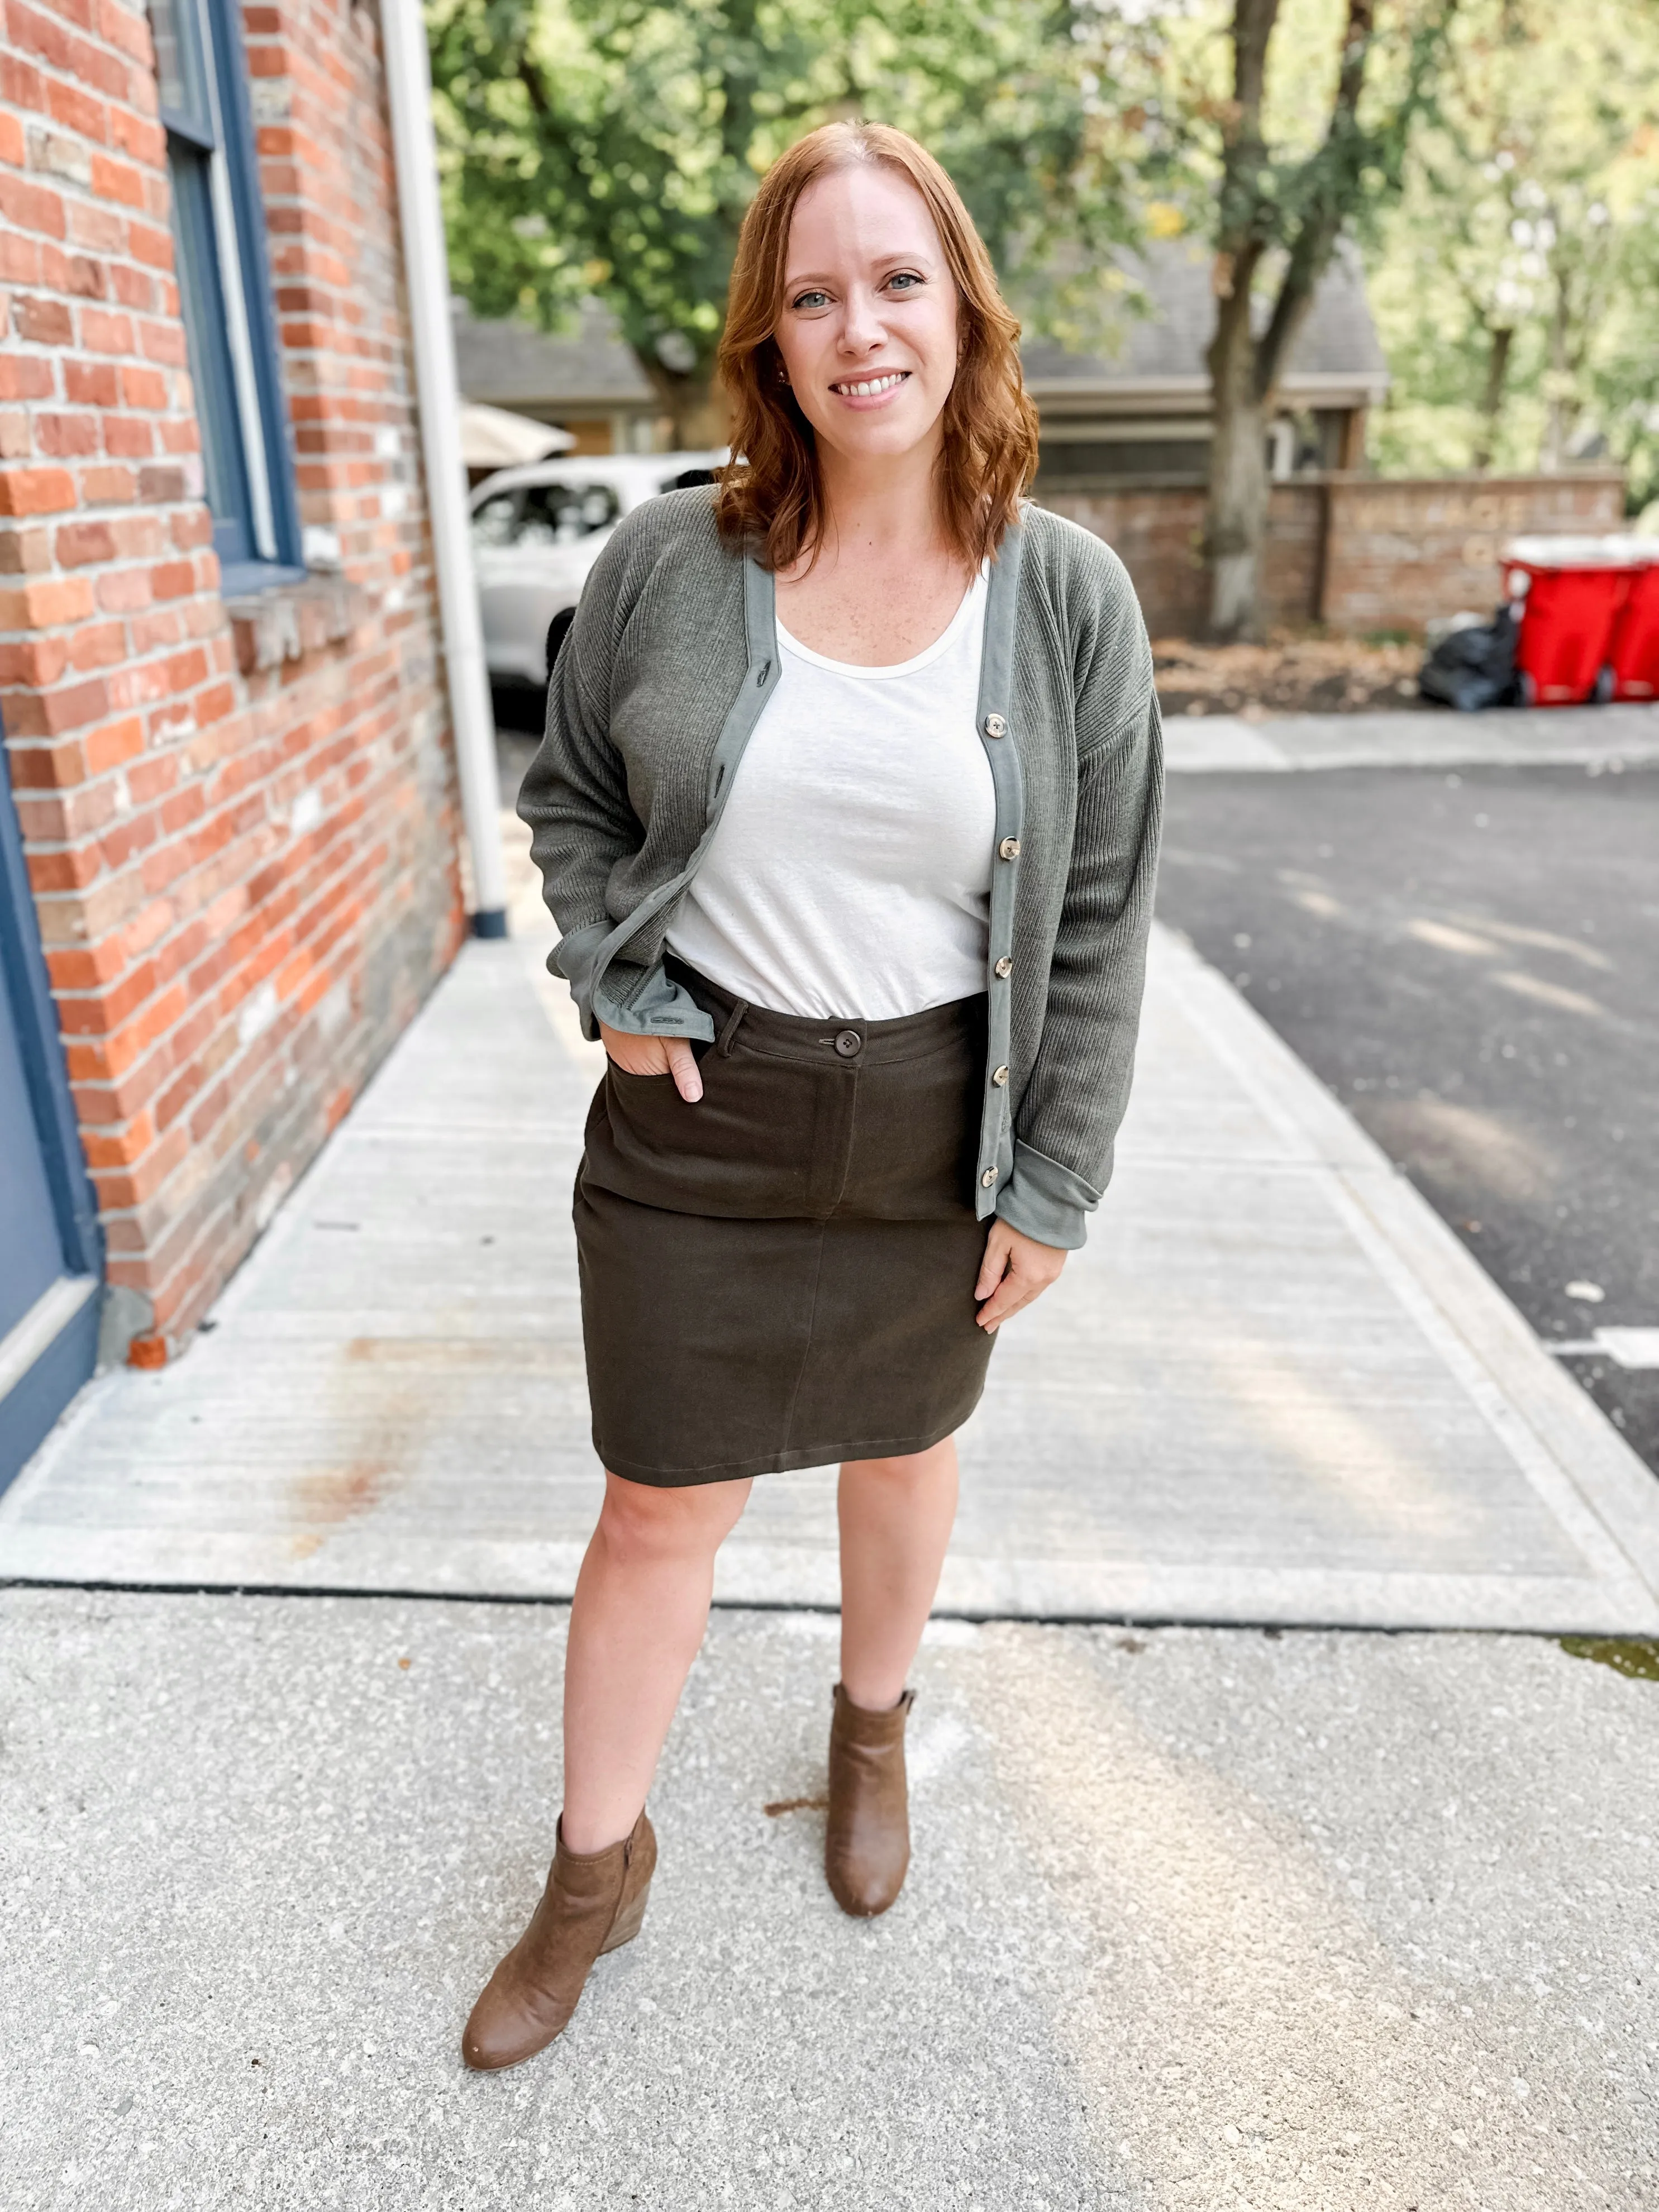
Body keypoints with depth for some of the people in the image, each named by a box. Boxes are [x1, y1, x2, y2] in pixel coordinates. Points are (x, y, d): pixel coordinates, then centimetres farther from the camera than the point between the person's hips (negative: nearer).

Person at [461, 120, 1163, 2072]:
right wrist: (612, 990, -6)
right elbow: (568, 794, 9)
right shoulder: (669, 562, -6)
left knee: (903, 1447, 21)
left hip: (936, 1134, 1)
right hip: (697, 1122, 0)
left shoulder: (1069, 597, -6)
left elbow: (1099, 919, -3)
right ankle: (597, 1864, 36)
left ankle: (873, 1731, 52)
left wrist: (1055, 1183, -4)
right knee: (657, 1510, 10)